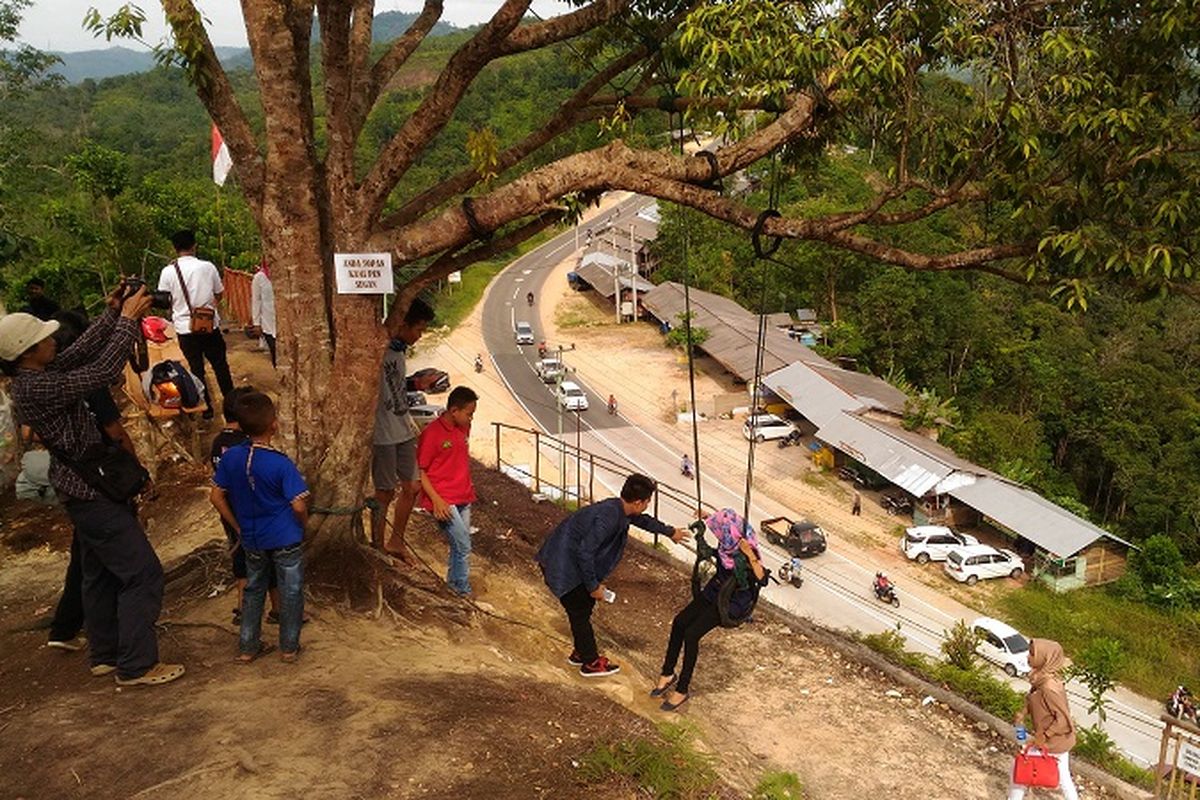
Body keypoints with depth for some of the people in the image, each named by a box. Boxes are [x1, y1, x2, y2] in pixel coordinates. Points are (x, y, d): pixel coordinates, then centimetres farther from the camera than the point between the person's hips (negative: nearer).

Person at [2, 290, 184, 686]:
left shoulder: (32, 378, 3)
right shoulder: (38, 388, -26)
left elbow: (80, 352, 10)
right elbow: (101, 371, -27)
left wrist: (112, 314, 3)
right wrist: (128, 320, -21)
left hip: (83, 490, 10)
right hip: (94, 493, -10)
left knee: (102, 573, 20)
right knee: (142, 572, -5)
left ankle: (105, 654, 31)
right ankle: (137, 665, 0)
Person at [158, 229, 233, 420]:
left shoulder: (168, 271, -9)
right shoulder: (207, 267, -7)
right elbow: (219, 294, 4)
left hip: (185, 327, 0)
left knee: (196, 369, 10)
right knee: (220, 365, 14)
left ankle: (206, 408, 15)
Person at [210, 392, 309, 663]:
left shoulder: (230, 457, -6)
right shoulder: (280, 464, -21)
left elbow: (216, 496, 1)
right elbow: (298, 505, -21)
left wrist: (238, 527, 10)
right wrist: (303, 525, 1)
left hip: (251, 540, 5)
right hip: (286, 539, -5)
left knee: (253, 589, 21)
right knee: (290, 591, 11)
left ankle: (247, 647, 27)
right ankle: (289, 647, 21)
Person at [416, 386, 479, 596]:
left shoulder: (463, 428, 8)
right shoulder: (432, 433, -14)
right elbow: (420, 471, -11)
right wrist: (436, 500, -18)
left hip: (463, 498, 7)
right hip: (443, 501, -7)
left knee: (460, 546, 12)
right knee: (463, 546, -9)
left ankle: (454, 585, 24)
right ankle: (464, 592, 1)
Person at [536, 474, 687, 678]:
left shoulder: (619, 509, 0)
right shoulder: (608, 518, -30)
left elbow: (642, 520, 23)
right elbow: (585, 552, -30)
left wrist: (669, 531, 37)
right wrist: (593, 586, -18)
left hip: (568, 560, 9)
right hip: (561, 566, -9)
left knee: (585, 605, 19)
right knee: (580, 612, 3)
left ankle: (581, 653, 36)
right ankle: (591, 663, 18)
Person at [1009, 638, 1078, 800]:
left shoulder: (1049, 687, -32)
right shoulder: (1042, 677, -5)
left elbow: (1063, 719, -28)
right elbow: (1035, 701, 13)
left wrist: (1044, 736, -21)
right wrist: (1023, 713, -1)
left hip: (1052, 742, -8)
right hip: (1059, 740, 8)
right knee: (1062, 776, 21)